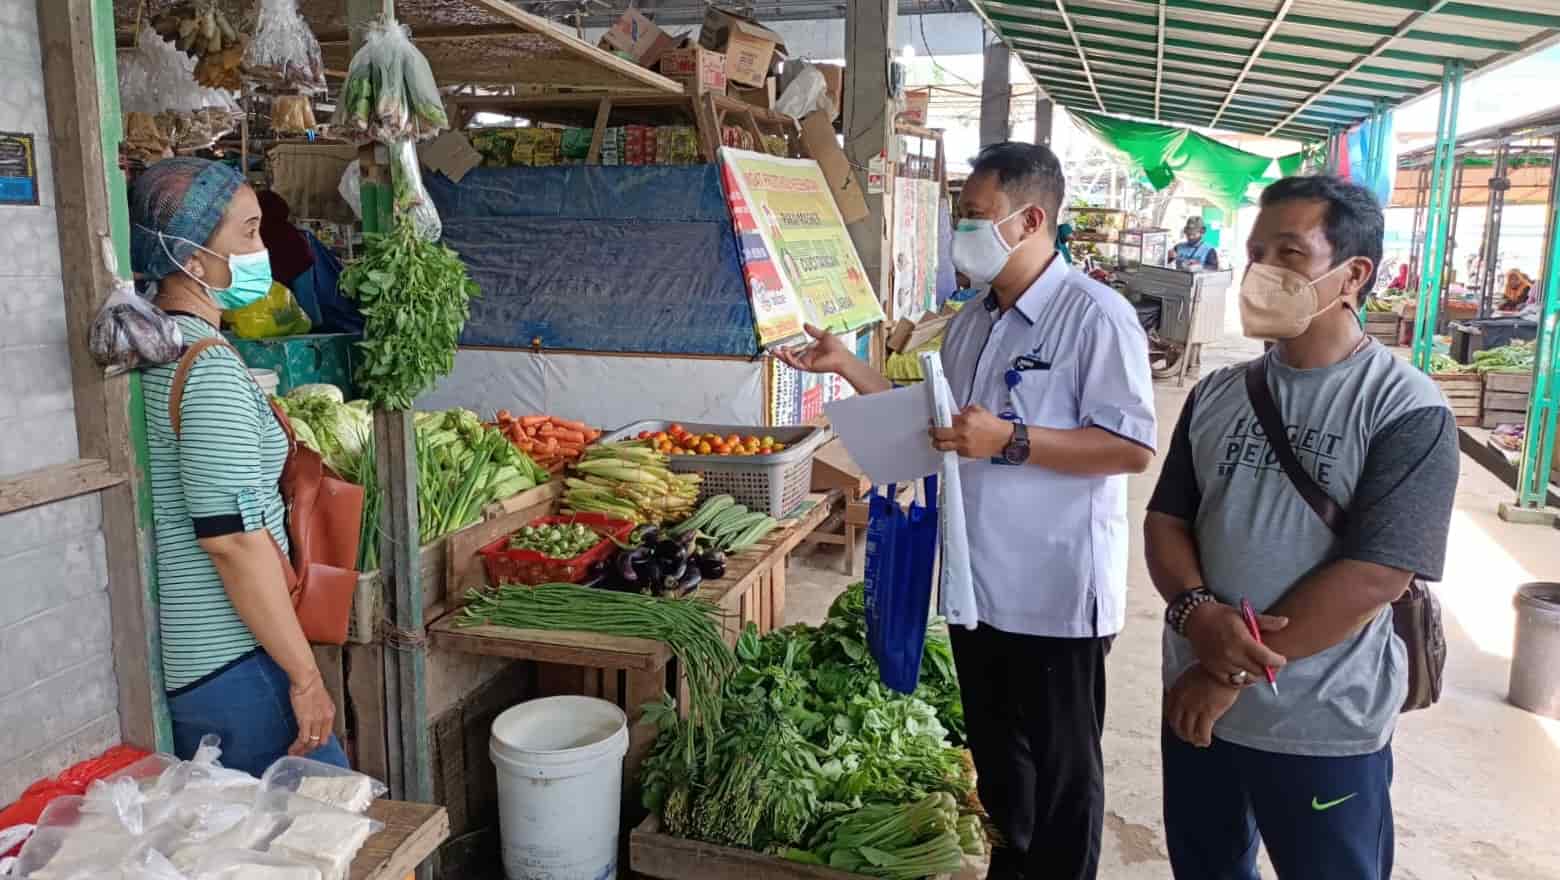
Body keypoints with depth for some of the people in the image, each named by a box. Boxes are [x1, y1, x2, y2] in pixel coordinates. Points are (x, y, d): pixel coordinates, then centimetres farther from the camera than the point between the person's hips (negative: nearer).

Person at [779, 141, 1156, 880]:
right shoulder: (969, 323, 9)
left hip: (1055, 596, -7)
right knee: (995, 756, 23)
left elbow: (1133, 448, -19)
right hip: (978, 583, 8)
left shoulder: (1095, 315, -16)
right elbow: (932, 424, 16)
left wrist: (1010, 442, -28)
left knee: (1060, 770, 11)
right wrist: (847, 367, 7)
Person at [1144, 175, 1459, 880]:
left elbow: (1374, 576, -20)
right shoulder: (1217, 393, 4)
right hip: (1197, 703, 5)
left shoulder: (1407, 411, -13)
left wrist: (1237, 671, -18)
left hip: (1324, 731, -5)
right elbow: (1165, 519, 3)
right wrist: (1198, 613, -17)